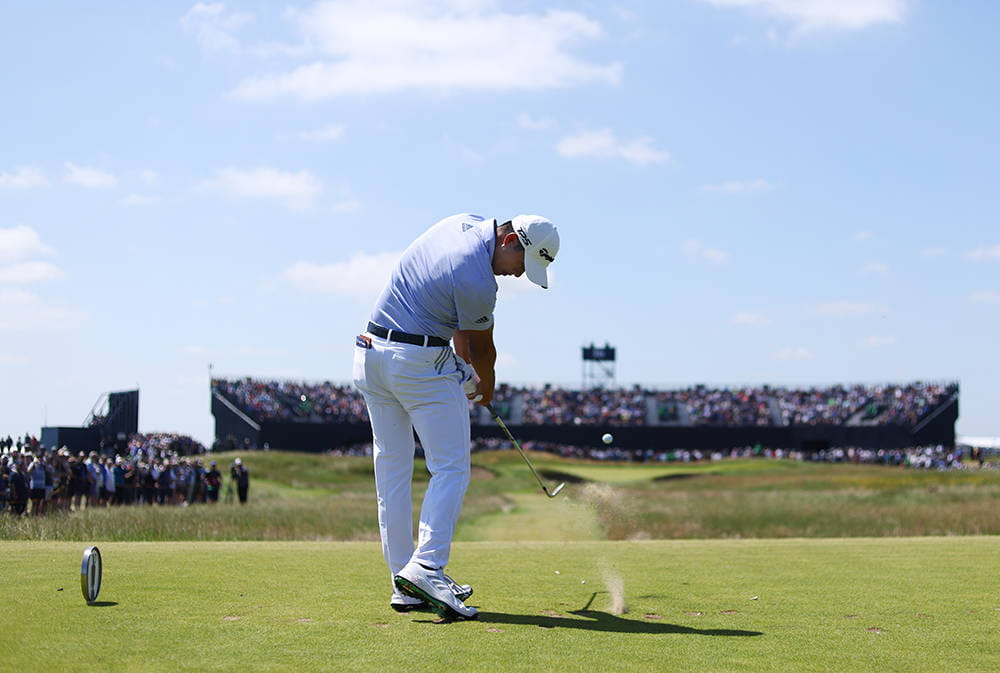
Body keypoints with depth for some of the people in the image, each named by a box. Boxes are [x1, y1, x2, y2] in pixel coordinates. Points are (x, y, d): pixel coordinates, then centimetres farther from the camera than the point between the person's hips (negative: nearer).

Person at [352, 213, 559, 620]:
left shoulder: (466, 223, 6)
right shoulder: (478, 283, -20)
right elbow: (481, 346, -2)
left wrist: (464, 363, 16)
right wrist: (487, 386, 17)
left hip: (370, 354, 10)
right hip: (421, 361, -10)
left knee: (391, 470, 8)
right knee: (451, 468, -6)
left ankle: (404, 586, 11)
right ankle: (426, 567, -20)